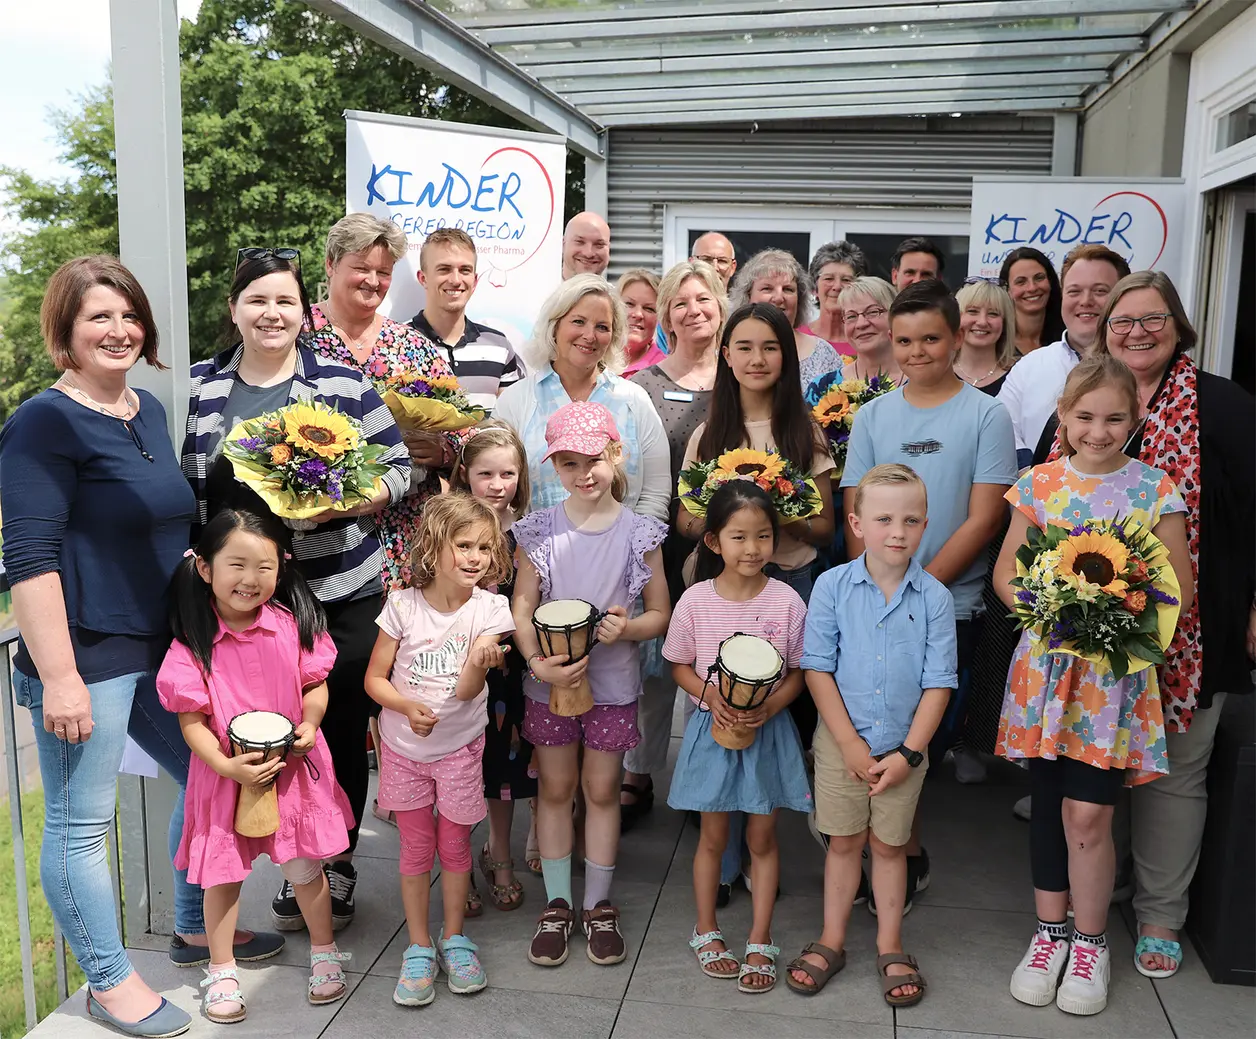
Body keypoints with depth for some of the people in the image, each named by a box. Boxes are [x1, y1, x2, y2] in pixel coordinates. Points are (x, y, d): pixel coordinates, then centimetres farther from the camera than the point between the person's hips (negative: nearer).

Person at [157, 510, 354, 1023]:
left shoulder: (292, 625, -8)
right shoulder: (192, 643, -13)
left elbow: (315, 686, 2)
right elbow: (191, 720, -11)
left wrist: (309, 723, -17)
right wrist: (229, 766, -22)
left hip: (294, 768, 1)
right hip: (225, 773, -1)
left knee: (305, 867, 12)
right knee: (222, 873, 11)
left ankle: (324, 953, 34)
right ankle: (221, 971, 32)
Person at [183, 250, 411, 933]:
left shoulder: (343, 383, -1)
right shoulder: (197, 389, 6)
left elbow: (399, 467, 0)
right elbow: (180, 489, 12)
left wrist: (346, 503, -16)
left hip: (342, 591, -1)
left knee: (342, 729, 7)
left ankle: (337, 863, 28)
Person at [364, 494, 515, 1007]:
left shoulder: (489, 608, -14)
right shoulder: (403, 604, -14)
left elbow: (467, 690, -20)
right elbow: (374, 678, -8)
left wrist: (479, 662, -42)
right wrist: (407, 706, -26)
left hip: (460, 748, 0)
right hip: (404, 747, 0)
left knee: (454, 848, 13)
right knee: (416, 849, 12)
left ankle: (454, 938, 33)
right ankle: (419, 947, 28)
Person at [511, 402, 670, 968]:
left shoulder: (639, 533, -5)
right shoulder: (539, 529, -4)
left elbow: (660, 614, 0)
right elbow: (522, 610, -5)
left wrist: (626, 628, -21)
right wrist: (539, 662, -21)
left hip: (612, 682, 0)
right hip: (549, 679, 1)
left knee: (601, 790, 10)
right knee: (556, 788, 11)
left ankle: (597, 905, 27)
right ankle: (556, 904, 27)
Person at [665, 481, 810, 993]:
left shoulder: (787, 601, -10)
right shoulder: (696, 600, -10)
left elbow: (798, 673, -3)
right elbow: (679, 666, 1)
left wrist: (769, 706, -20)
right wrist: (710, 694, -17)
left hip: (768, 731, 0)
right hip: (713, 729, 0)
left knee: (762, 838, 11)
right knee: (713, 837, 13)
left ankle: (760, 941, 27)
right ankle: (706, 931, 32)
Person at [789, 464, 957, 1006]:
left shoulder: (934, 598, -9)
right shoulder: (832, 586, -10)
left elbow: (938, 683, -7)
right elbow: (818, 669, -9)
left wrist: (909, 752, -11)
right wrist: (851, 745, -12)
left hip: (904, 747, 0)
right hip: (841, 742, 0)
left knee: (889, 845, 15)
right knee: (844, 841, 13)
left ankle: (890, 947, 32)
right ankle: (832, 941, 30)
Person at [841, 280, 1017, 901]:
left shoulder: (986, 415, -2)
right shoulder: (873, 416, 7)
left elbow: (983, 520, -7)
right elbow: (856, 515, 6)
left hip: (949, 605, -3)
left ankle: (895, 855, 26)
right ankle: (907, 854, 26)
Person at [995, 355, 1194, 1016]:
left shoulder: (1154, 490, -1)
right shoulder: (1041, 484, 3)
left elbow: (1179, 589, 0)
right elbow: (1005, 571, 6)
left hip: (1118, 671, -2)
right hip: (1046, 665, 2)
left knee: (1088, 812, -3)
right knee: (1047, 805, 11)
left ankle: (1090, 942, 19)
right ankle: (1050, 931, 28)